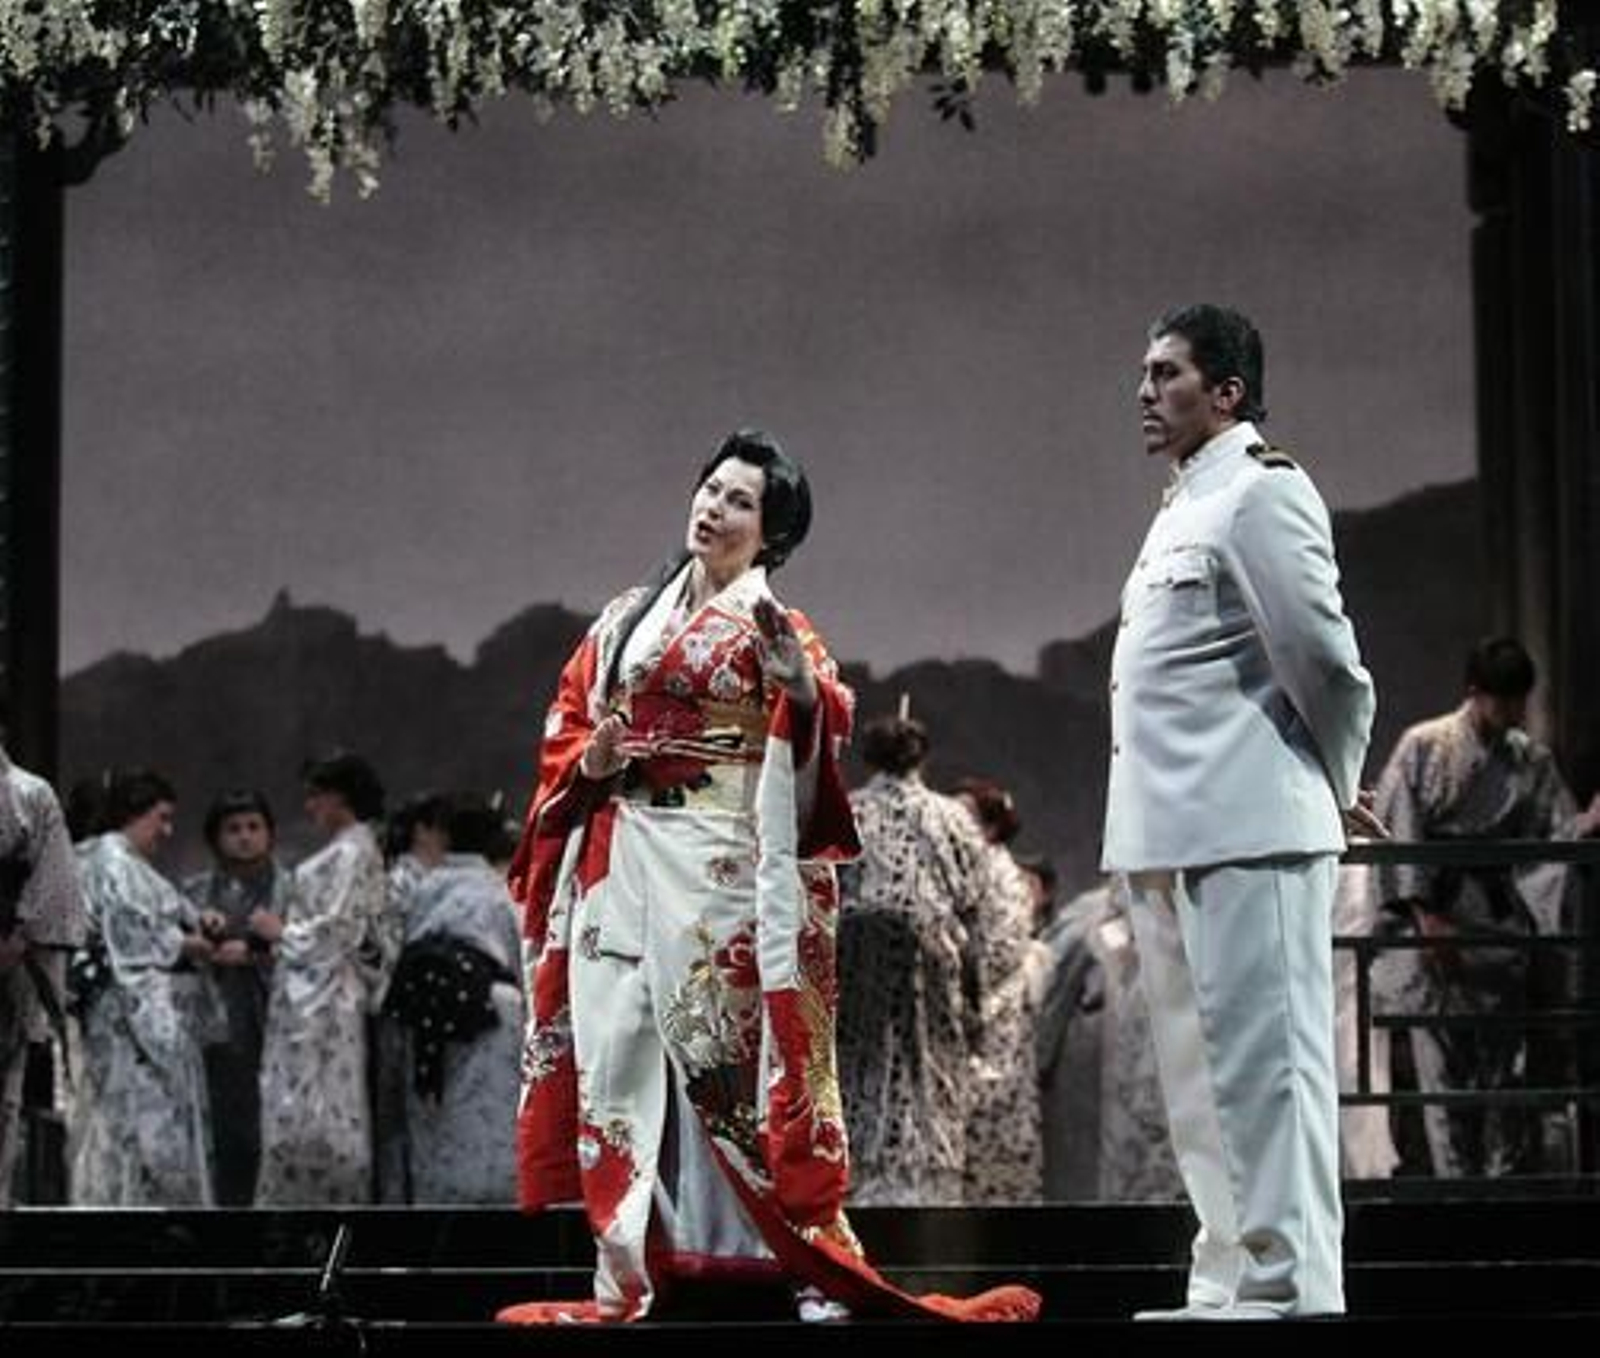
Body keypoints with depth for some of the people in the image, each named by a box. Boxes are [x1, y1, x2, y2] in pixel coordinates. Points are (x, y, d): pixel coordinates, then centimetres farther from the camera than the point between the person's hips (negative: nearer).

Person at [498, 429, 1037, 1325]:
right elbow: (565, 725, 21)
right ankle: (623, 1280, 3)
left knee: (726, 1058, -7)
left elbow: (830, 725, -15)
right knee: (613, 1058, 0)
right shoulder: (627, 618, 17)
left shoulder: (769, 624, 1)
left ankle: (815, 1269, -2)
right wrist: (590, 759, -1)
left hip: (715, 869, -5)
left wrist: (797, 678, -35)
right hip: (614, 864, 5)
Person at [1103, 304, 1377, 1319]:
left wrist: (1339, 786, 0)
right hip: (1168, 838, 10)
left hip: (1247, 834, -10)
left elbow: (1326, 658, -13)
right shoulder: (1186, 507, 19)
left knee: (1263, 1060, -9)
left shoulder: (1260, 494, -9)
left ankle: (1292, 1289, -7)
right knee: (1200, 1077, 12)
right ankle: (1229, 1283, 18)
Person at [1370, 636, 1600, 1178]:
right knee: (1442, 1061, -6)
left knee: (1506, 1061, 0)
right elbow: (1396, 836, -4)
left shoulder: (1532, 761, 9)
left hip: (1498, 927, 3)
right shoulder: (1423, 747, -1)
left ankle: (1509, 1178, 4)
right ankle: (1456, 1183, -4)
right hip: (1429, 925, -3)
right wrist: (1426, 917, -11)